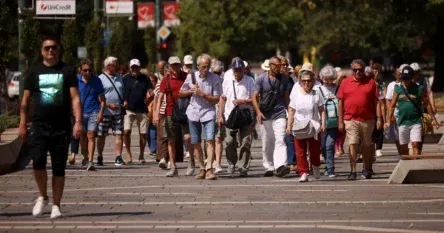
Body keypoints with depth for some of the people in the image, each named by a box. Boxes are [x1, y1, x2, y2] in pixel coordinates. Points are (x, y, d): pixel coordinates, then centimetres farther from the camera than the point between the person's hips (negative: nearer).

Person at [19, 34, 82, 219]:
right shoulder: (34, 71, 9)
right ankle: (42, 197, 8)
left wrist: (78, 122, -11)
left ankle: (56, 205, 11)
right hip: (39, 126, 0)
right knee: (38, 162, -15)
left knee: (59, 168, 1)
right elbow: (25, 100, 11)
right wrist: (22, 124, 5)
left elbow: (75, 98, 0)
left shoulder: (67, 71, 5)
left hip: (62, 127, 0)